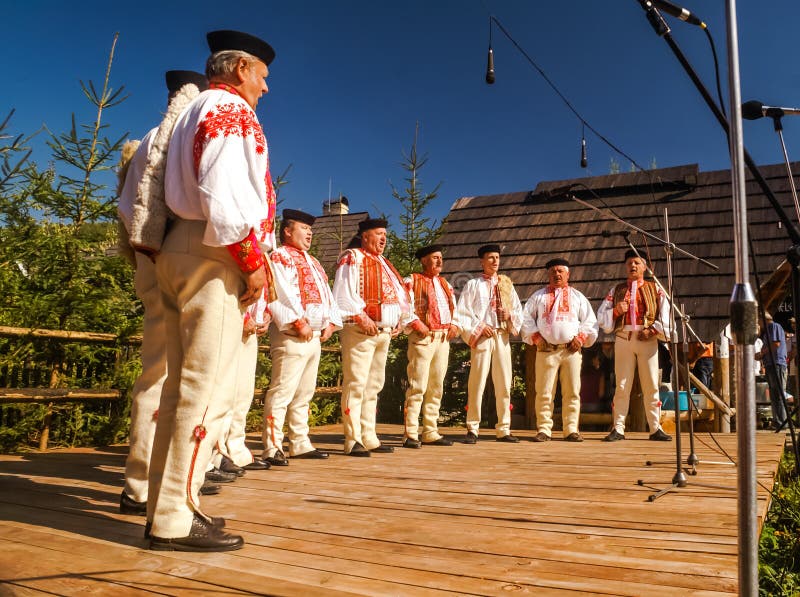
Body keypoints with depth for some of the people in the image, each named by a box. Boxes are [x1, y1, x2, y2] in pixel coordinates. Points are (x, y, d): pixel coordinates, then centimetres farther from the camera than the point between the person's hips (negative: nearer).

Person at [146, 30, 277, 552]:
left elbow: (199, 186, 19)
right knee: (208, 387, -10)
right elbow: (221, 191, -18)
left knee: (186, 385, 10)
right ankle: (175, 521, -6)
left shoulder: (196, 111, 27)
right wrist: (252, 261, -15)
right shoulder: (229, 108, -3)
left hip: (184, 250, 10)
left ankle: (172, 503, 18)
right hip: (213, 255, -10)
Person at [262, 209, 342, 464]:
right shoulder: (280, 256, -3)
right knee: (282, 392, -10)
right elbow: (282, 295, -16)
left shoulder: (313, 262, 24)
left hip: (315, 337, 9)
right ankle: (272, 448, -5)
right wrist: (299, 323, -20)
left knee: (304, 394, 13)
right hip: (292, 336, -9)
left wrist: (330, 323, 7)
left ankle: (300, 444, 21)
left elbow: (327, 294, 20)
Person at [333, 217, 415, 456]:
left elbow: (400, 295, 21)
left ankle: (369, 439, 18)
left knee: (373, 387, 11)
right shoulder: (352, 258, -2)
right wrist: (361, 317, -22)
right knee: (355, 385, -8)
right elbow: (343, 295, -14)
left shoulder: (385, 264, 22)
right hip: (360, 331, -8)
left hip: (384, 332, 9)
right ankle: (353, 441, -4)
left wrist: (402, 320, 7)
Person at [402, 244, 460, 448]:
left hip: (443, 338, 7)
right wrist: (417, 324, -18)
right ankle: (410, 435, -6)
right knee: (417, 387, -10)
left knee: (436, 387, 9)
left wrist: (454, 325, 7)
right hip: (422, 338, -7)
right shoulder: (412, 281, 1)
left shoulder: (445, 284, 22)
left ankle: (430, 433, 16)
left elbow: (454, 308, 24)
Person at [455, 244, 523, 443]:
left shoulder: (506, 284, 17)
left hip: (502, 336, 4)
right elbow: (462, 312, -1)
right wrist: (480, 326, -11)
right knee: (477, 382, -6)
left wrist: (510, 316, -5)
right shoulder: (472, 284, 6)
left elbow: (518, 309, 16)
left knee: (504, 383, 4)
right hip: (482, 337, -4)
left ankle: (503, 430, 12)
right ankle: (472, 429, 2)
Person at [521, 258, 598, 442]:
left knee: (572, 392, 0)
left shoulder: (577, 296, 16)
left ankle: (571, 430, 7)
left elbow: (590, 320, 13)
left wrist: (581, 337, -3)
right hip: (546, 350, -1)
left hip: (571, 350, 1)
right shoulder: (538, 296, 14)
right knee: (544, 392, -2)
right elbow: (526, 318, 10)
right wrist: (535, 336, -3)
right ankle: (544, 430, 4)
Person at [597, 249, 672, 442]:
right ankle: (618, 429, 3)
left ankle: (656, 428, 9)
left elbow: (666, 316, 5)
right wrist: (615, 311, -9)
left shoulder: (655, 290, 12)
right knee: (622, 386, 0)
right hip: (624, 339, 1)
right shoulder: (616, 291, 15)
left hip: (648, 340, 0)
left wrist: (653, 329, -10)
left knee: (651, 386, 1)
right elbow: (601, 317, 10)